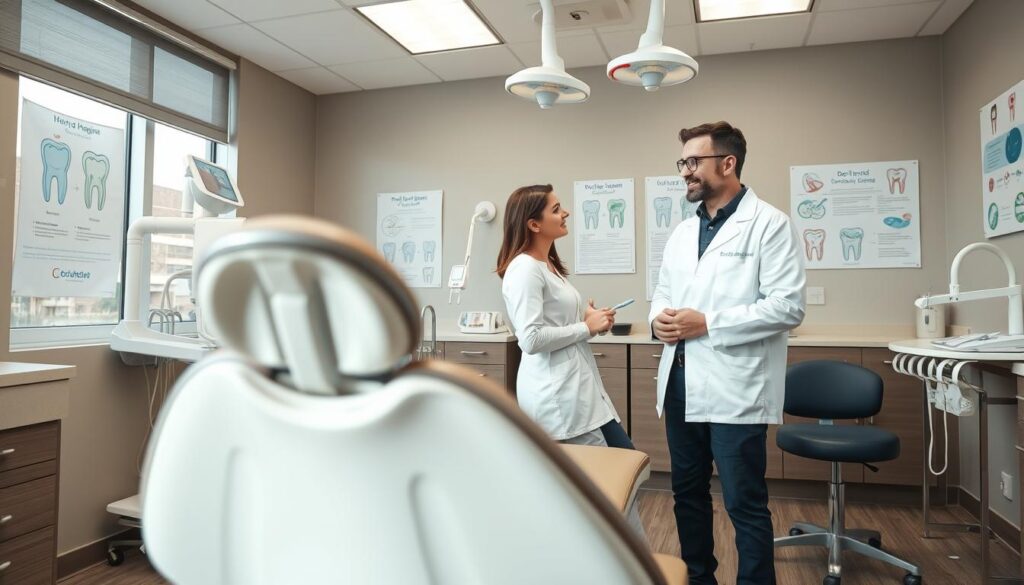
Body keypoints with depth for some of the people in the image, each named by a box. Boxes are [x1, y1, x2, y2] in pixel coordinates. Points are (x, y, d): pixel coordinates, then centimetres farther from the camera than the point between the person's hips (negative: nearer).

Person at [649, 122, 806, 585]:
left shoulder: (769, 224, -6)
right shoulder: (682, 233, 15)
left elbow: (787, 305, -15)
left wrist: (707, 323, -18)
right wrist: (658, 318, -3)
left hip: (735, 388, -7)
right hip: (681, 383, 7)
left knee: (744, 502, 2)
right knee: (688, 493, 18)